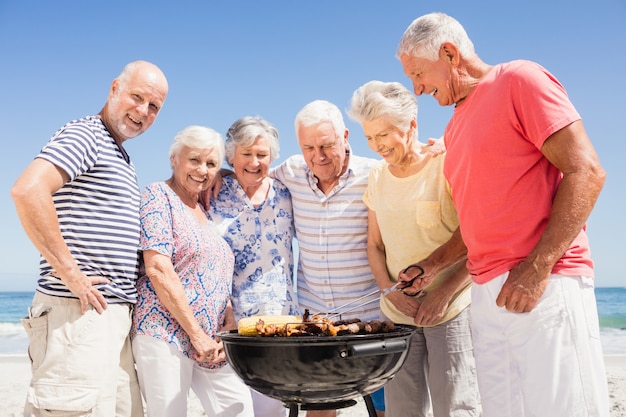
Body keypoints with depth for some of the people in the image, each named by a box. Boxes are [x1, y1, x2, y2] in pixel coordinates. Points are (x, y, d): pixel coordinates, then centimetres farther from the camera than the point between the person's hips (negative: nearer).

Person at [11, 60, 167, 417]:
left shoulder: (123, 160, 21)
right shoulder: (84, 135, -8)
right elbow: (28, 190, -25)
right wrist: (68, 271, -22)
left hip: (116, 315, 9)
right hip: (79, 313, -9)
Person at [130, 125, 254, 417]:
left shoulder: (205, 211, 17)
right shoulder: (158, 196, -4)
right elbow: (158, 271, -14)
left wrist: (229, 327, 1)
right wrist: (197, 333, -14)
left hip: (210, 341, 7)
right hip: (166, 333, -7)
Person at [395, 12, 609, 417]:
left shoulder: (520, 79, -3)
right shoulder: (456, 128, 20)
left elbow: (586, 172, -12)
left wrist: (537, 269, -19)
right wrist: (431, 265, 15)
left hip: (543, 288, -7)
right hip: (488, 293, 7)